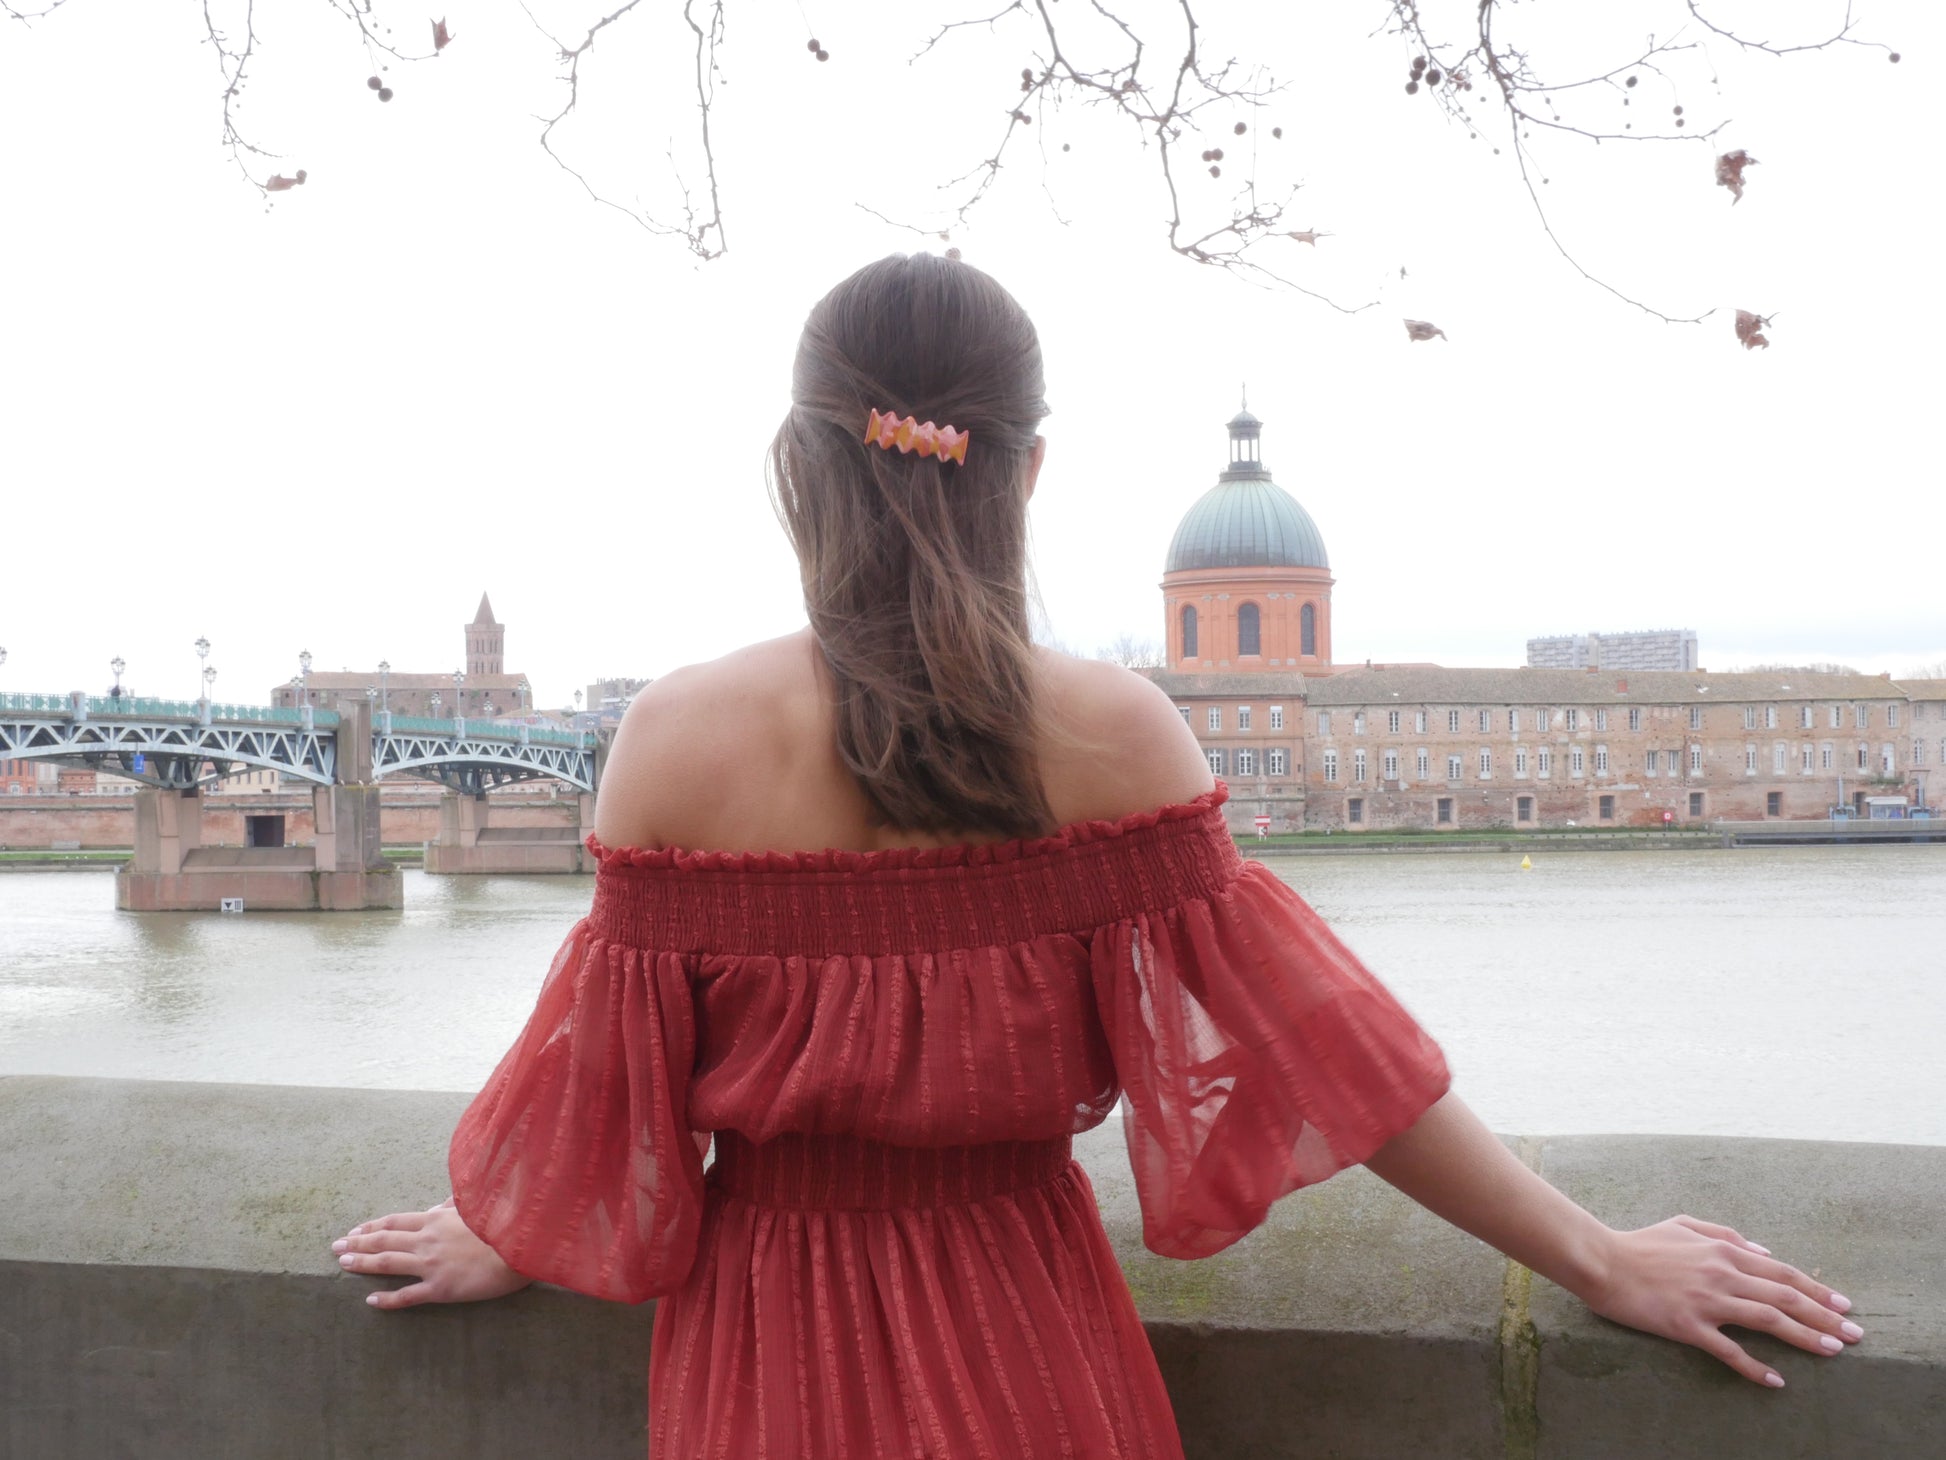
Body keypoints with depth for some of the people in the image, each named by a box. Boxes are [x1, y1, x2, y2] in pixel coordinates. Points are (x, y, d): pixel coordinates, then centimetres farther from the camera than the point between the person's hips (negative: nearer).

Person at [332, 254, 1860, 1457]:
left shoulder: (680, 737, -15)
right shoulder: (1110, 731, -16)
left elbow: (602, 1076, -6)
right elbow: (1307, 1034, -12)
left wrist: (497, 1241, 15)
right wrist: (1603, 1260, -1)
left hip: (770, 1333, 0)